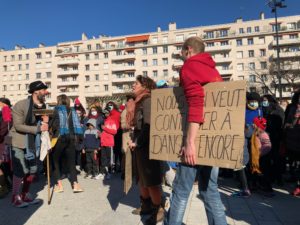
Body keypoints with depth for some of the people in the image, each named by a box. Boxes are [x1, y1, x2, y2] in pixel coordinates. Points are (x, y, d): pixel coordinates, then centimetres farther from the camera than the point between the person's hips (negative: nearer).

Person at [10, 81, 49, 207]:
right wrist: (38, 128, -27)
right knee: (20, 171, -3)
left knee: (32, 170, 9)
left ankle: (25, 195, 27)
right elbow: (18, 126, -21)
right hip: (18, 142, -6)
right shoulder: (20, 105, -17)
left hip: (31, 143, 6)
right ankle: (15, 197, 17)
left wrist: (45, 122, -11)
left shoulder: (42, 106, 1)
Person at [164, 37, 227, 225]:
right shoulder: (213, 69, 21)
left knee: (181, 190, 2)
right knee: (210, 189, 13)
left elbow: (196, 102, -19)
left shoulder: (189, 66, -3)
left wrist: (190, 142, -23)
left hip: (198, 139, -8)